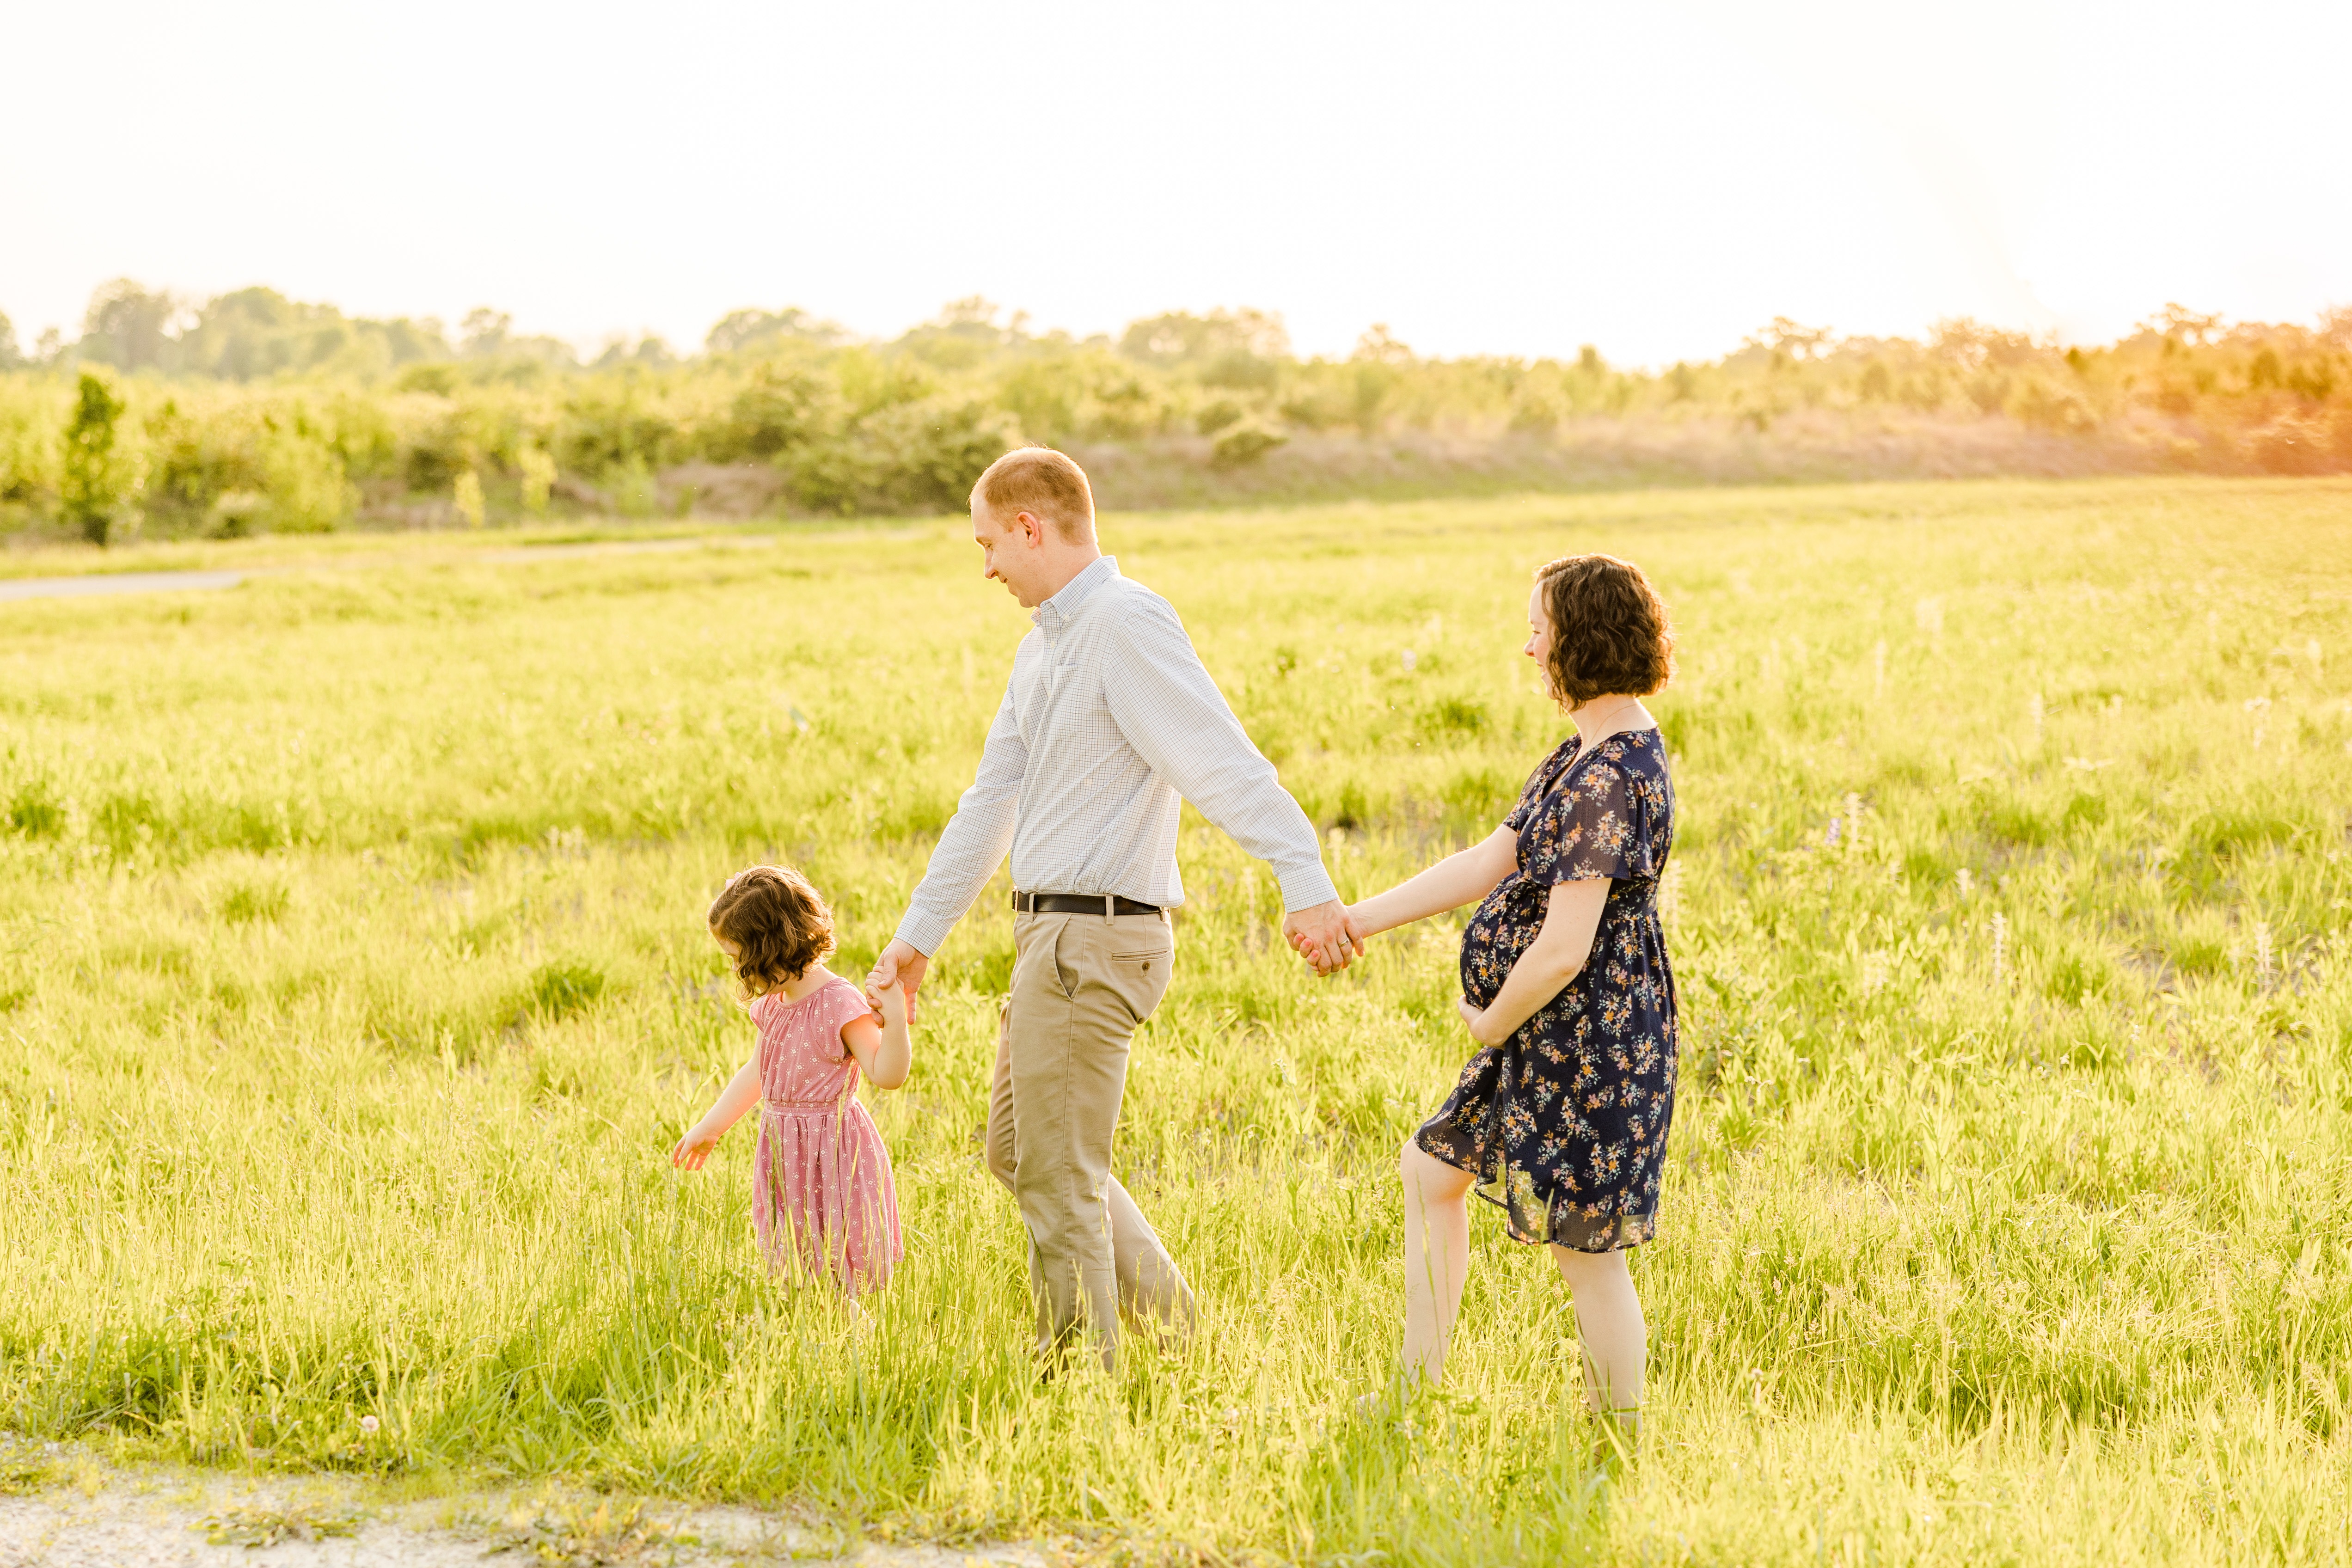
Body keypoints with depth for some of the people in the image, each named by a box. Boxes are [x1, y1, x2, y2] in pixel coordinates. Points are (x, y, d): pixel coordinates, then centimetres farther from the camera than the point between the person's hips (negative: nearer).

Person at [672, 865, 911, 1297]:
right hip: (783, 1156, 8)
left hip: (833, 1154, -8)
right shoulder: (772, 1003, 7)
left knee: (849, 1288, -3)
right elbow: (758, 1071, 23)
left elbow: (887, 1075, -22)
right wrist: (710, 1127, 30)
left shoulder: (840, 1004, -17)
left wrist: (896, 1021, -36)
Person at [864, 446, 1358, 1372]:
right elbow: (991, 805, 23)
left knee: (1057, 1178, -3)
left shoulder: (1128, 626, -15)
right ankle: (1172, 1320, 27)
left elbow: (1227, 765, -27)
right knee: (1016, 1152, 20)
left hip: (1095, 938, -10)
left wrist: (1306, 886, -38)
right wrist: (915, 940, 25)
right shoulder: (1044, 646, 17)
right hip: (1051, 935, 11)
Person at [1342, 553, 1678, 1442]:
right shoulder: (1588, 754, 9)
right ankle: (1417, 1391, 31)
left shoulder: (1611, 783, -24)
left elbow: (1564, 949, -27)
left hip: (1589, 1040, -12)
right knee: (1431, 1170, 22)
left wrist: (1491, 1023, -9)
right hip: (1555, 1039, 12)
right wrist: (1356, 922, 11)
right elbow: (1488, 864, 13)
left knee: (1586, 1248, -1)